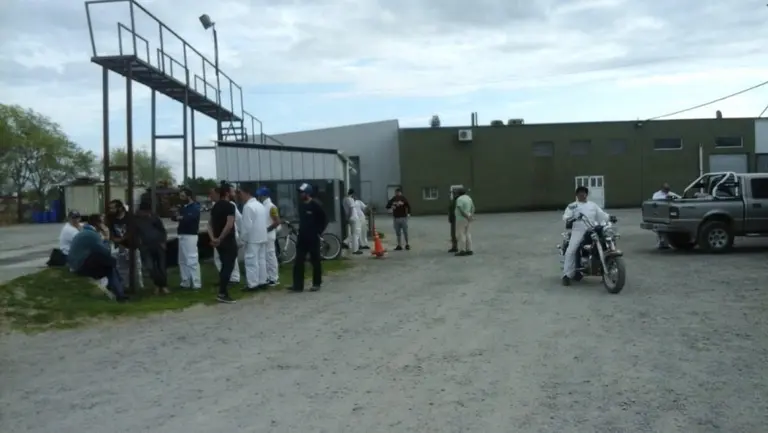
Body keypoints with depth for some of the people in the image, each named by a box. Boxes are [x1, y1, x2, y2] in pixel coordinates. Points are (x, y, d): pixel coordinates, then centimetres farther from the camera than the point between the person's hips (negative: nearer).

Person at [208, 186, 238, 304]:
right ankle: (222, 294, -5)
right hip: (228, 241, -8)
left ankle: (222, 292, 18)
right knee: (229, 266, -3)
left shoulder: (215, 206, 11)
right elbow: (229, 224, -23)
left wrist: (213, 238, 0)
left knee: (224, 265, 17)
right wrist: (220, 238, -16)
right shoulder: (230, 206, -13)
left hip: (219, 242, 8)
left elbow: (210, 224, 9)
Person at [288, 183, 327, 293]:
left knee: (315, 261, 3)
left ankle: (316, 284, 13)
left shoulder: (315, 205, -12)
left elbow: (324, 219, -8)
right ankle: (298, 285, 4)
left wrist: (319, 232, -8)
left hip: (313, 238, -6)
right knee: (298, 261, 2)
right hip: (301, 237, 6)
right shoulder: (300, 205, 8)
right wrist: (300, 230, 15)